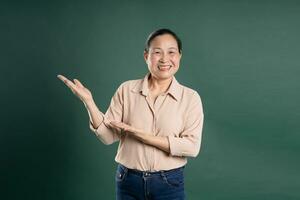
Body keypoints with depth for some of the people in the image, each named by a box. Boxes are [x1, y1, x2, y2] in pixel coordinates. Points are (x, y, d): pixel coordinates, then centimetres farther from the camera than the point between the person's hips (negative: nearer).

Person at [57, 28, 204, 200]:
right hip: (128, 182, 2)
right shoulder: (127, 90, -2)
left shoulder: (190, 97, -6)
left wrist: (144, 136, -19)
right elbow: (109, 136, -5)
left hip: (169, 184, -1)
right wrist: (88, 100, -16)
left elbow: (192, 146, -14)